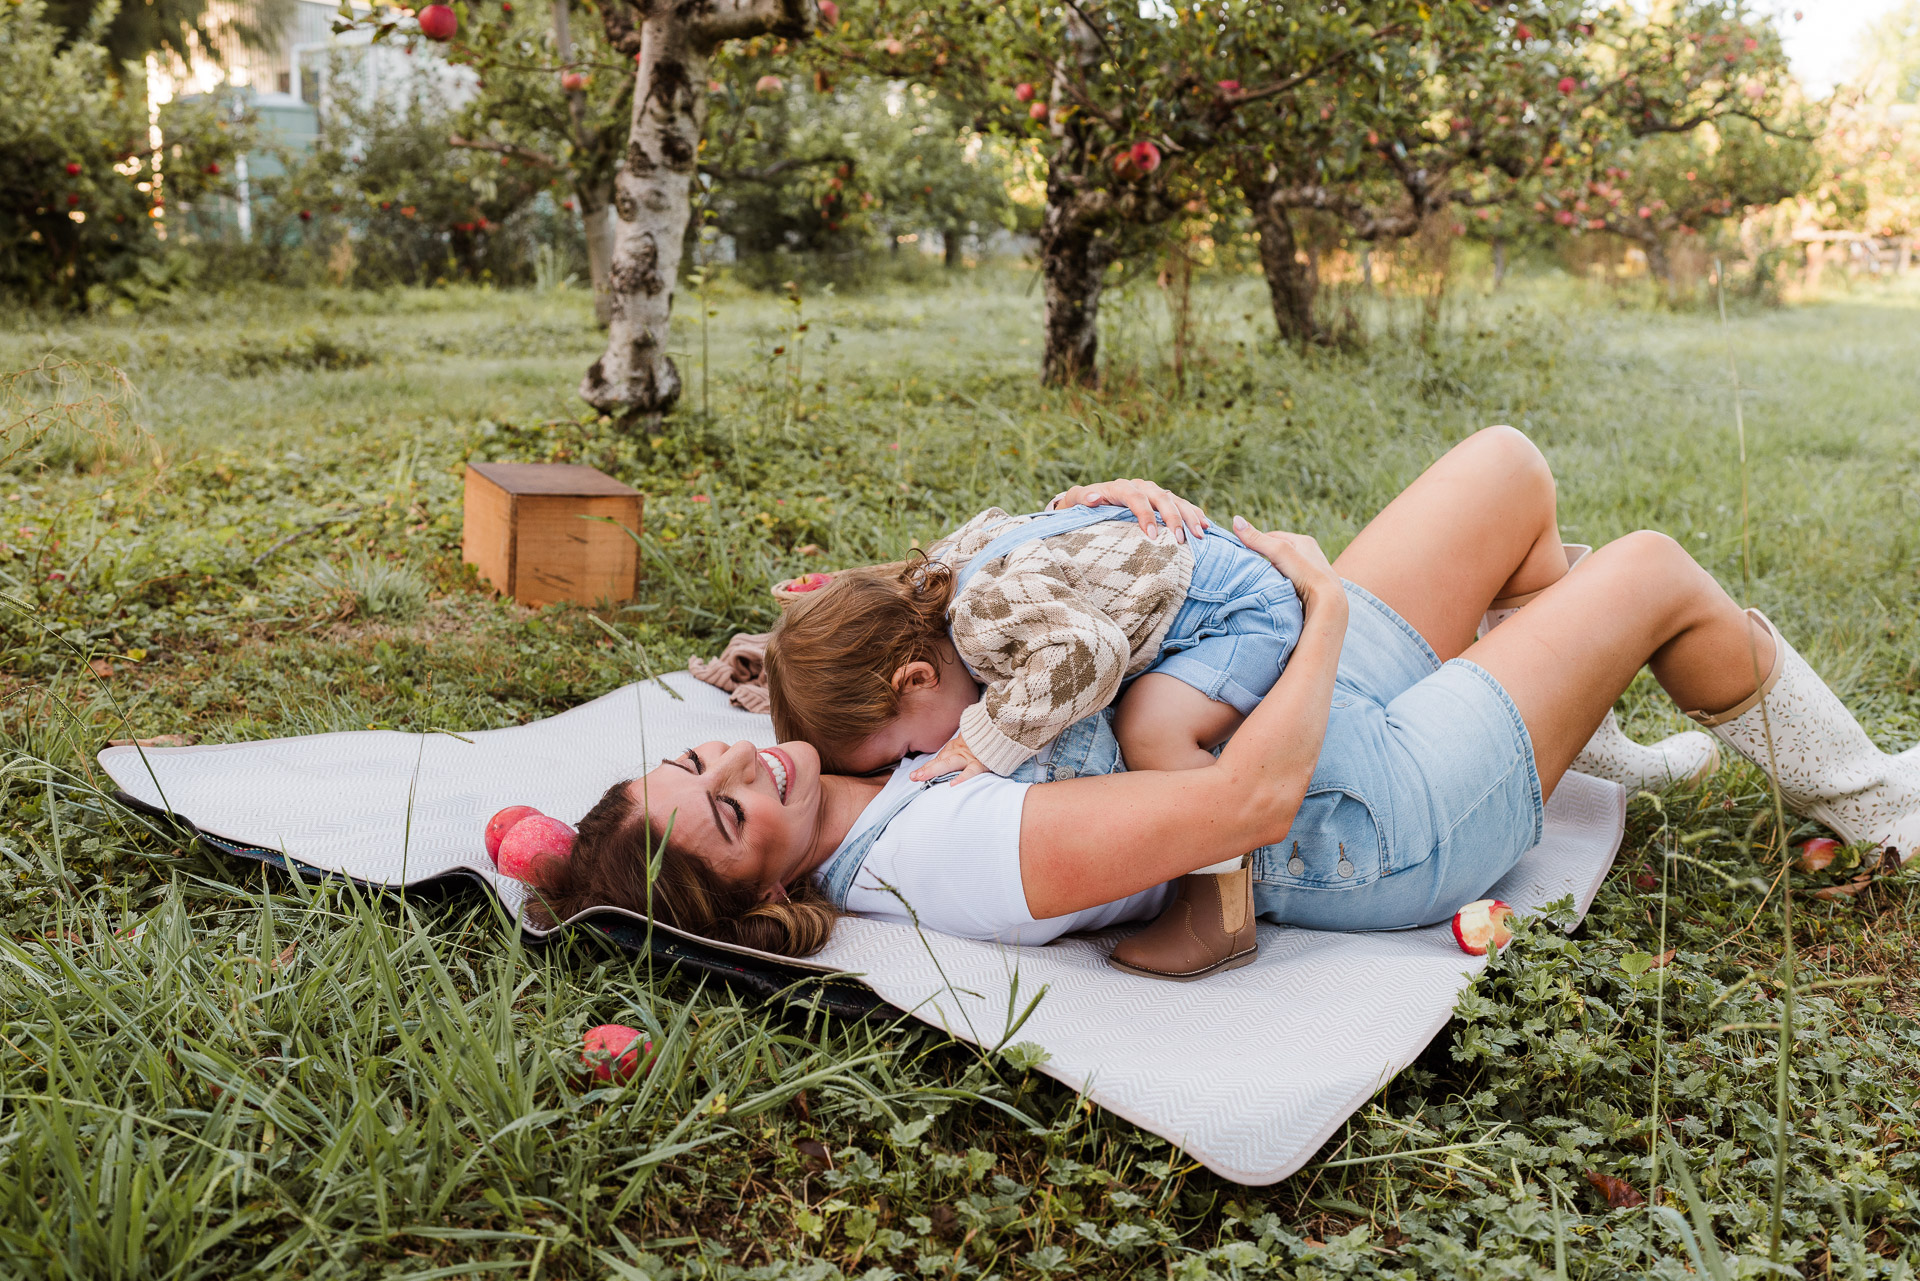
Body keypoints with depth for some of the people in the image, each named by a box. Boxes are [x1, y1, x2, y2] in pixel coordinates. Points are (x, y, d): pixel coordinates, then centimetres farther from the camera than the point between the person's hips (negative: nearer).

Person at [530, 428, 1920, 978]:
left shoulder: (874, 761, -7)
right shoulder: (965, 859, -34)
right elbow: (1255, 799, -38)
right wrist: (1327, 604, -24)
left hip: (1311, 698, 8)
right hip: (1378, 818, -8)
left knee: (1511, 462, 13)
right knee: (1661, 572, 2)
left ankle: (1595, 728, 38)